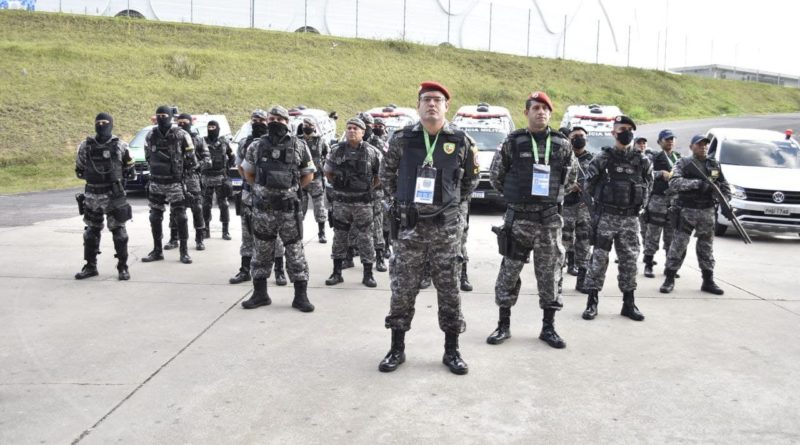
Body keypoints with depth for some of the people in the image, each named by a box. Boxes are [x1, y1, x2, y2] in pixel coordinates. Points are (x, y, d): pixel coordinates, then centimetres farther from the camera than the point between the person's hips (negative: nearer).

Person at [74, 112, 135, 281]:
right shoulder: (86, 146, 3)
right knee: (91, 232, 11)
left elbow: (129, 170, 5)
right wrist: (93, 177, 3)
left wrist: (116, 177, -3)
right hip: (92, 196, 3)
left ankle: (123, 267, 9)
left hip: (114, 196, -3)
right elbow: (79, 170, 12)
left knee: (119, 232, 0)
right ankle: (90, 266, 22)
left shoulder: (120, 146, -2)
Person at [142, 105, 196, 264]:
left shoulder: (181, 135, -8)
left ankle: (184, 251, 6)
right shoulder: (151, 136, 5)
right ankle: (157, 251, 21)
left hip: (174, 183, -4)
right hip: (155, 183, 5)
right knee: (155, 218, 10)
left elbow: (190, 159, -2)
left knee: (180, 217, -3)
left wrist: (179, 168, 6)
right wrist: (155, 169, 14)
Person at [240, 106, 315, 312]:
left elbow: (308, 175, 8)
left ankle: (301, 295, 9)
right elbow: (247, 172, 17)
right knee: (261, 251, 9)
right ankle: (260, 294, 20)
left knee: (295, 250, 2)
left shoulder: (299, 146, 0)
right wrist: (262, 189, 9)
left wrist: (290, 189, 2)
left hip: (289, 208, -2)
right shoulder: (257, 146, 5)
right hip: (262, 208, 2)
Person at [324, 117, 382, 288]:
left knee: (365, 237, 3)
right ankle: (337, 273, 17)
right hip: (341, 201, 1)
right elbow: (328, 172, 13)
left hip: (363, 202, -1)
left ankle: (368, 274, 11)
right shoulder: (336, 150, 1)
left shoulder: (372, 152, -2)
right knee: (339, 236, 8)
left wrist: (369, 188, 5)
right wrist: (338, 185, 9)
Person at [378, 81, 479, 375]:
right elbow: (386, 174, 14)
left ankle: (451, 350, 18)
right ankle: (397, 349, 18)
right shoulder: (402, 139, 0)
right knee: (402, 290, 5)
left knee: (449, 290, 5)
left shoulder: (461, 141, 0)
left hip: (445, 227, 0)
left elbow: (471, 179, 15)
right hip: (408, 225, 0)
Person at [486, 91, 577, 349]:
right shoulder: (513, 142, -2)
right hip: (518, 218, -1)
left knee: (549, 274, 7)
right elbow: (496, 175, 8)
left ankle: (548, 328, 18)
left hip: (550, 219, 2)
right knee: (509, 272, 3)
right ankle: (504, 325, 15)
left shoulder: (562, 144, 4)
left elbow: (571, 177, 19)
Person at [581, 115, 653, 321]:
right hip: (605, 217, -3)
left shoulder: (642, 161, 5)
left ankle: (629, 304, 16)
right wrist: (604, 199, 6)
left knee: (629, 260, 7)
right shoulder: (603, 158, -3)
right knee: (599, 259, -1)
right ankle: (592, 302, 6)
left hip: (630, 218, 3)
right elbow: (589, 184, 3)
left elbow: (648, 183, 19)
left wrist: (637, 203, 11)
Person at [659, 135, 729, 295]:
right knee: (678, 245, -2)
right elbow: (674, 183, -17)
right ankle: (669, 279, 5)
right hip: (687, 211, -4)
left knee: (706, 247, 10)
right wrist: (697, 183, -27)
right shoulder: (683, 164, -2)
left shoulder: (714, 165, 12)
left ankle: (708, 281, 17)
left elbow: (725, 186, 18)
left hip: (708, 212, 4)